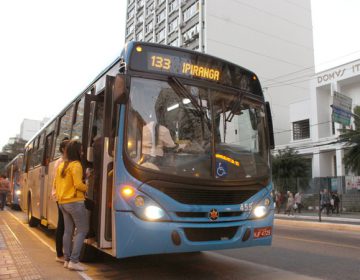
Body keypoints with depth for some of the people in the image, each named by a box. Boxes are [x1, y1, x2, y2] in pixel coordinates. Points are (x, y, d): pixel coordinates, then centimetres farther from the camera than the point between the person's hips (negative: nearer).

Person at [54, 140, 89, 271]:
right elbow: (78, 184, -19)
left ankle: (67, 260, 15)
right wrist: (87, 188, -2)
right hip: (75, 202, -8)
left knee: (68, 230, 11)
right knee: (82, 230, -3)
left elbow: (56, 185, 18)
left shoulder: (61, 166, 12)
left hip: (63, 202, 8)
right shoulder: (76, 165, -13)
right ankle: (73, 261, -7)